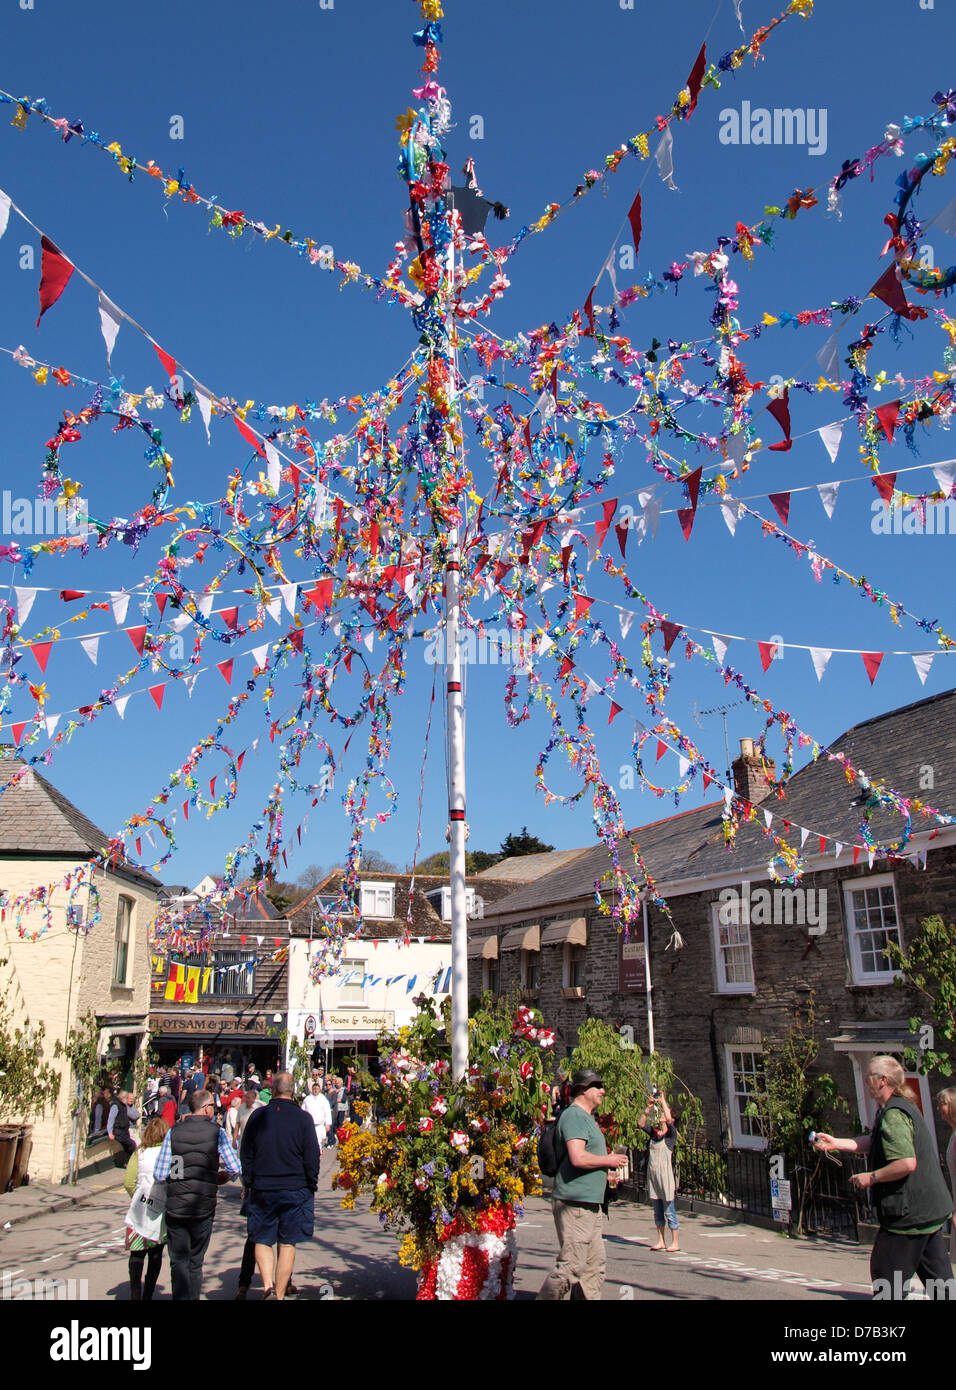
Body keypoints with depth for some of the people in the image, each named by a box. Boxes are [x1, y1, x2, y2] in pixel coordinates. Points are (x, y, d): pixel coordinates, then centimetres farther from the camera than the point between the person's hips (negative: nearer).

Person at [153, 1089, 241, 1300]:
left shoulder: (173, 1133, -1)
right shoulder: (216, 1132, -5)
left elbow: (159, 1175, -3)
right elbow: (235, 1169, -6)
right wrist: (221, 1177, 16)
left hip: (175, 1206, 1)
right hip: (204, 1207, -1)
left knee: (178, 1262, 8)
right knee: (195, 1262, 15)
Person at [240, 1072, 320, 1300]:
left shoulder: (257, 1116, -3)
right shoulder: (303, 1118, -8)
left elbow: (245, 1154, 4)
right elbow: (312, 1156, -6)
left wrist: (248, 1183, 16)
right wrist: (311, 1185, 8)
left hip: (262, 1189, 1)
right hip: (295, 1190, -1)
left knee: (262, 1240, 13)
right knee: (287, 1244, 9)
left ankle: (268, 1286, -5)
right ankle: (280, 1294, 11)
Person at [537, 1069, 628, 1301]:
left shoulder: (587, 1117, 20)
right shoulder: (574, 1116, -14)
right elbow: (577, 1158, -25)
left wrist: (605, 1173, 15)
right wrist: (609, 1161, -12)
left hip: (591, 1203, 11)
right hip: (575, 1203, -11)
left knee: (595, 1267, 11)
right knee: (571, 1267, -8)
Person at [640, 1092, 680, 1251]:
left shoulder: (671, 1134, -3)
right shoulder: (653, 1132, 12)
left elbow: (669, 1119, -20)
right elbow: (642, 1123, 1)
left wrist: (663, 1101, -11)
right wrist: (649, 1107, -3)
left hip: (665, 1175, -6)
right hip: (652, 1174, 6)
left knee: (669, 1211, -2)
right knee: (657, 1212, 11)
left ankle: (675, 1242, 6)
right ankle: (661, 1242, 18)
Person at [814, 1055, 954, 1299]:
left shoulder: (893, 1114, -21)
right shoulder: (904, 1106, 12)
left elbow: (907, 1163, -31)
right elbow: (873, 1143, 17)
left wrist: (871, 1177, -19)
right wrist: (836, 1144, 12)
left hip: (908, 1213, -10)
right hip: (930, 1210, 10)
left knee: (887, 1280, 1)